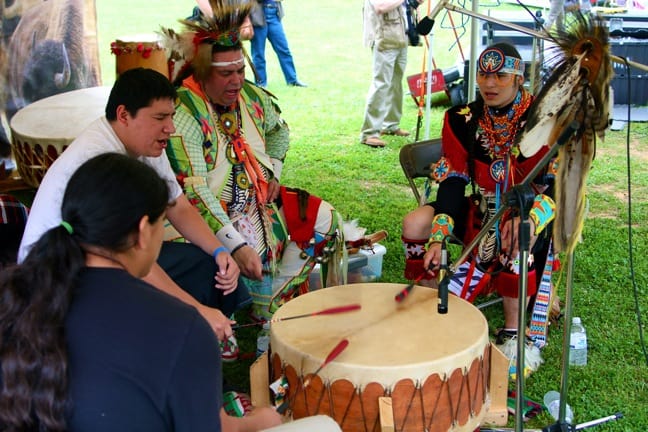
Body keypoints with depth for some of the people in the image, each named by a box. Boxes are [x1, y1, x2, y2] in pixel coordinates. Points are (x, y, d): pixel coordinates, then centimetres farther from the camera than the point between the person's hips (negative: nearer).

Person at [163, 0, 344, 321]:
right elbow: (193, 193, -29)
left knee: (325, 220, -1)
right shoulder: (183, 116, -23)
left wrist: (273, 174, 10)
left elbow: (278, 130, 25)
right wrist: (236, 246, -35)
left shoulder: (250, 96, 0)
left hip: (258, 198, 8)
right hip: (210, 212, -8)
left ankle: (278, 299, 8)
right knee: (253, 255, -33)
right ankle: (267, 323, -5)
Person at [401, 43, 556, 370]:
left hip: (530, 211, -4)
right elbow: (453, 182, -8)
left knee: (514, 242, -39)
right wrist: (438, 238, -22)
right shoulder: (463, 120, -5)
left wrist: (528, 220, -43)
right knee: (415, 224, -15)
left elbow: (557, 187, -21)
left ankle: (513, 331, -15)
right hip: (481, 209, 5)